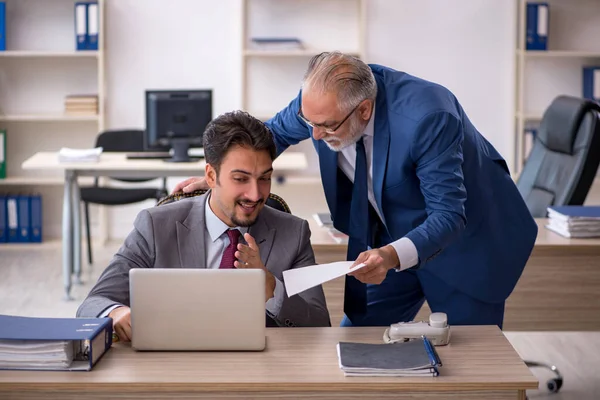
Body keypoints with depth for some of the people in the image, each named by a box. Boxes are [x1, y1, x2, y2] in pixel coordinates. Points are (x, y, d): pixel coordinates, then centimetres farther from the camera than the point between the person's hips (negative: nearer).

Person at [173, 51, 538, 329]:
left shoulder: (427, 116, -36)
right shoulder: (322, 100, -18)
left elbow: (449, 214, -32)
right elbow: (277, 133, 5)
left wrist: (394, 257, -48)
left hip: (465, 241, -5)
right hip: (386, 242, 5)